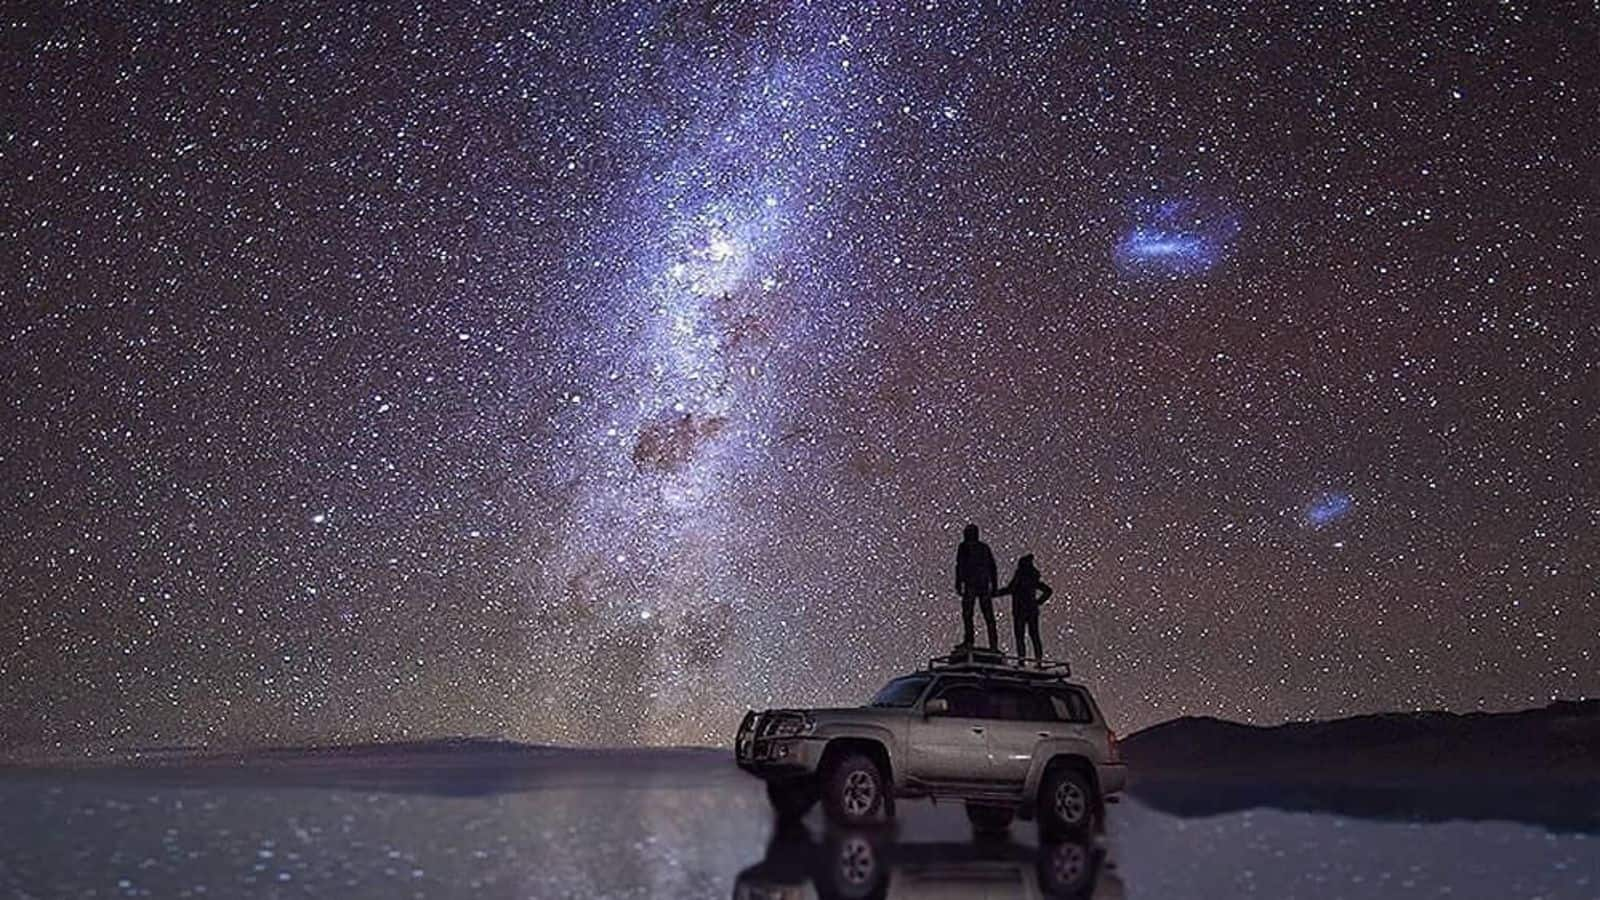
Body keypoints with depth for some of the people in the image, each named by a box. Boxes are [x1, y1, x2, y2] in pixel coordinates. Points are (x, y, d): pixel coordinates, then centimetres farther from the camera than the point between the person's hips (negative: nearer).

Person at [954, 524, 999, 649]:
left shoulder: (964, 547, 4)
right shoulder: (985, 547, 17)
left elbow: (960, 566, -5)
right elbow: (992, 567, 15)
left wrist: (958, 585, -7)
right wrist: (994, 586, 17)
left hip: (970, 585, -4)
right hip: (984, 585, 4)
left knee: (967, 613, -6)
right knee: (989, 616, 4)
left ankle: (968, 640, -20)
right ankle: (993, 643, -1)